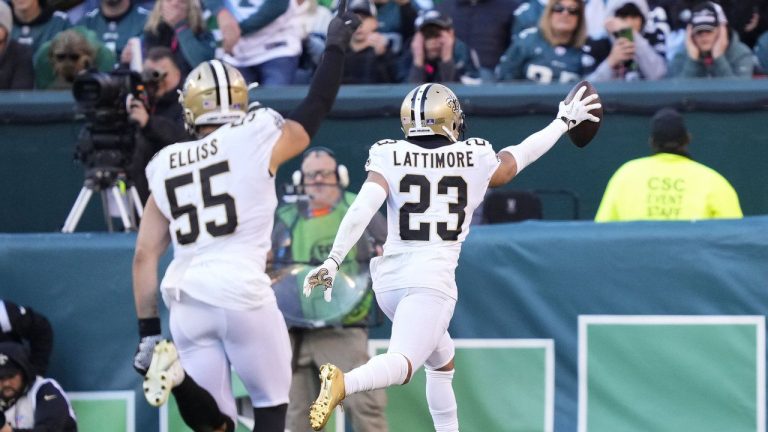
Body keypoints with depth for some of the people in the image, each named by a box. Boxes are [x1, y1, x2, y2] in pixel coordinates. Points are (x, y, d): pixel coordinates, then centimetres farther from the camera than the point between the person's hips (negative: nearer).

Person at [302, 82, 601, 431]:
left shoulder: (389, 157, 3)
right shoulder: (475, 160, 4)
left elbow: (362, 210, -11)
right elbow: (520, 155, 21)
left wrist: (333, 261, -13)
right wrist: (564, 122, 38)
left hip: (389, 277, 4)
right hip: (432, 280, -4)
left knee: (442, 362, 24)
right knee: (401, 364, -20)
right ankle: (343, 383, -49)